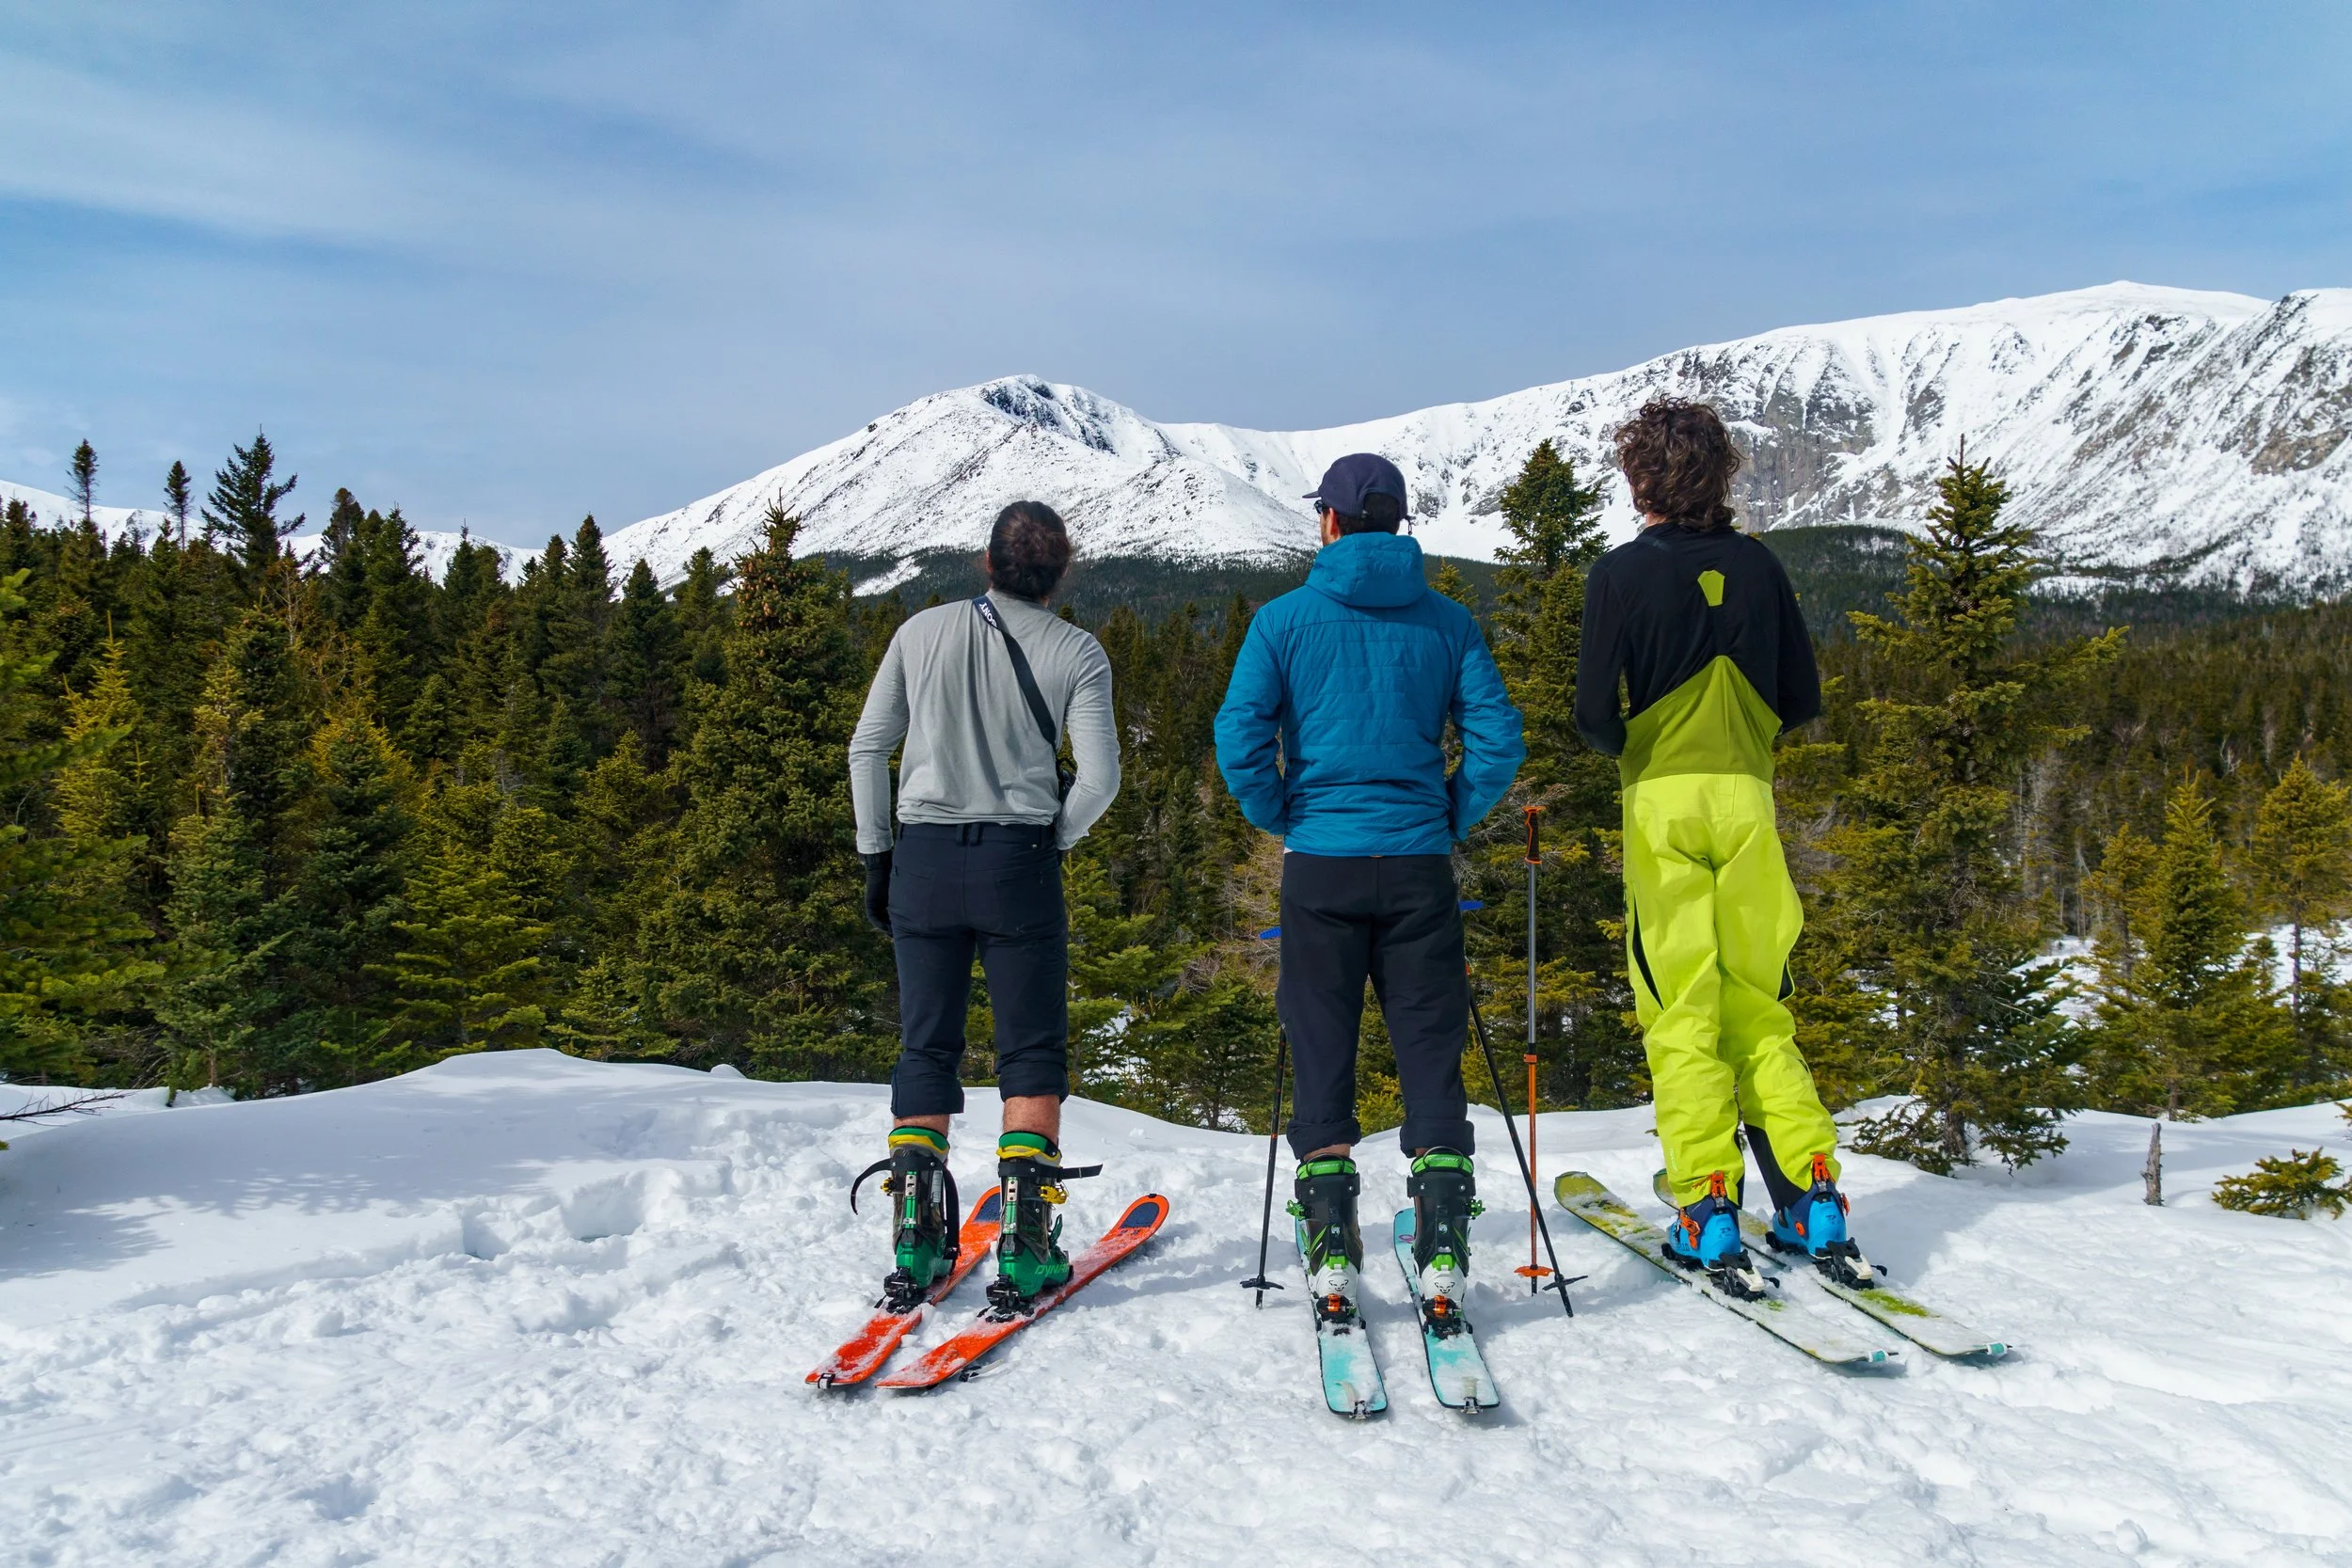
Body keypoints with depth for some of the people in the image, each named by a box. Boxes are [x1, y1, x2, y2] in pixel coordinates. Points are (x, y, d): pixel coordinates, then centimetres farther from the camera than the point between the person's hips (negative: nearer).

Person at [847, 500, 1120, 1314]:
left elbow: (867, 747, 5)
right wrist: (1053, 839, 9)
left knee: (925, 1048, 11)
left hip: (924, 858, 2)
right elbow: (1100, 777, -9)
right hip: (1018, 863, -2)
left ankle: (917, 1243, 9)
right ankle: (1025, 1247, 4)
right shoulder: (1078, 652, -3)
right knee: (1033, 1054, 7)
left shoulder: (922, 631, 3)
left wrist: (875, 853, 13)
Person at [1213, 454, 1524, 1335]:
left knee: (1321, 1056, 7)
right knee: (1431, 1056, 6)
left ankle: (1332, 1259, 8)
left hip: (1322, 865, -1)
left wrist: (1280, 819, 7)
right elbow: (1498, 738, -1)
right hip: (1418, 866, 1)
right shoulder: (1446, 621, 5)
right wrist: (1449, 819, 10)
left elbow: (1238, 737, -8)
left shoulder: (1286, 619, 0)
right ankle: (1443, 1256, 3)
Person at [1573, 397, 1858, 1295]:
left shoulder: (1621, 574, -5)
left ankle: (1709, 1219, 0)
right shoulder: (1757, 566, 6)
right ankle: (1813, 1203, 8)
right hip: (1747, 800, 4)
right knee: (1760, 1012, 11)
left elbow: (1597, 715, -9)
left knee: (1682, 1016, 1)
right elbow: (1802, 700, 9)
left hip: (1663, 805, -3)